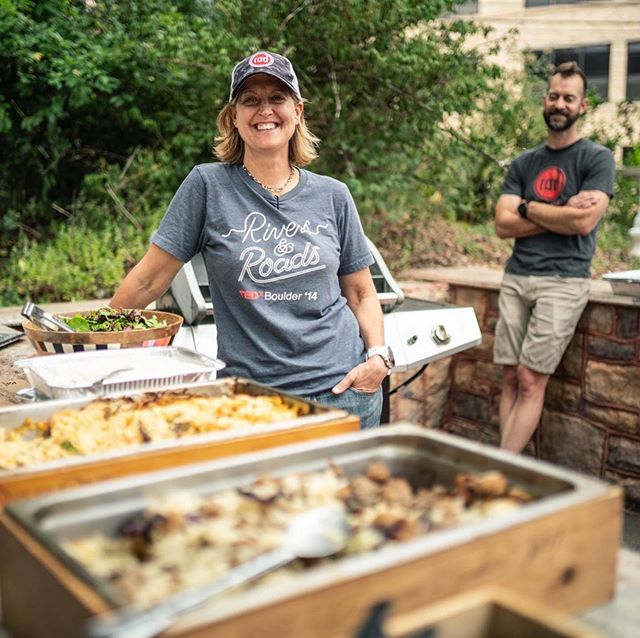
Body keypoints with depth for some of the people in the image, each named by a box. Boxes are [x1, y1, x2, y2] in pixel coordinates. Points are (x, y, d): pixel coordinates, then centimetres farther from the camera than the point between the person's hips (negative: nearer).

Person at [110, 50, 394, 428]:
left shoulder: (332, 196, 6)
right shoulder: (208, 185, -2)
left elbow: (361, 292, 12)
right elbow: (150, 280, 0)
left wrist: (379, 355, -3)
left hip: (344, 388, 3)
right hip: (253, 393, -2)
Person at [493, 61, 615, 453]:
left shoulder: (597, 159, 2)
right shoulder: (523, 164, 14)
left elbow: (584, 222, -12)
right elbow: (504, 225, 2)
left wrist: (528, 208, -1)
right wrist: (561, 213, -8)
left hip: (564, 281, -4)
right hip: (516, 277, 5)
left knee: (531, 381, -8)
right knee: (511, 379, 2)